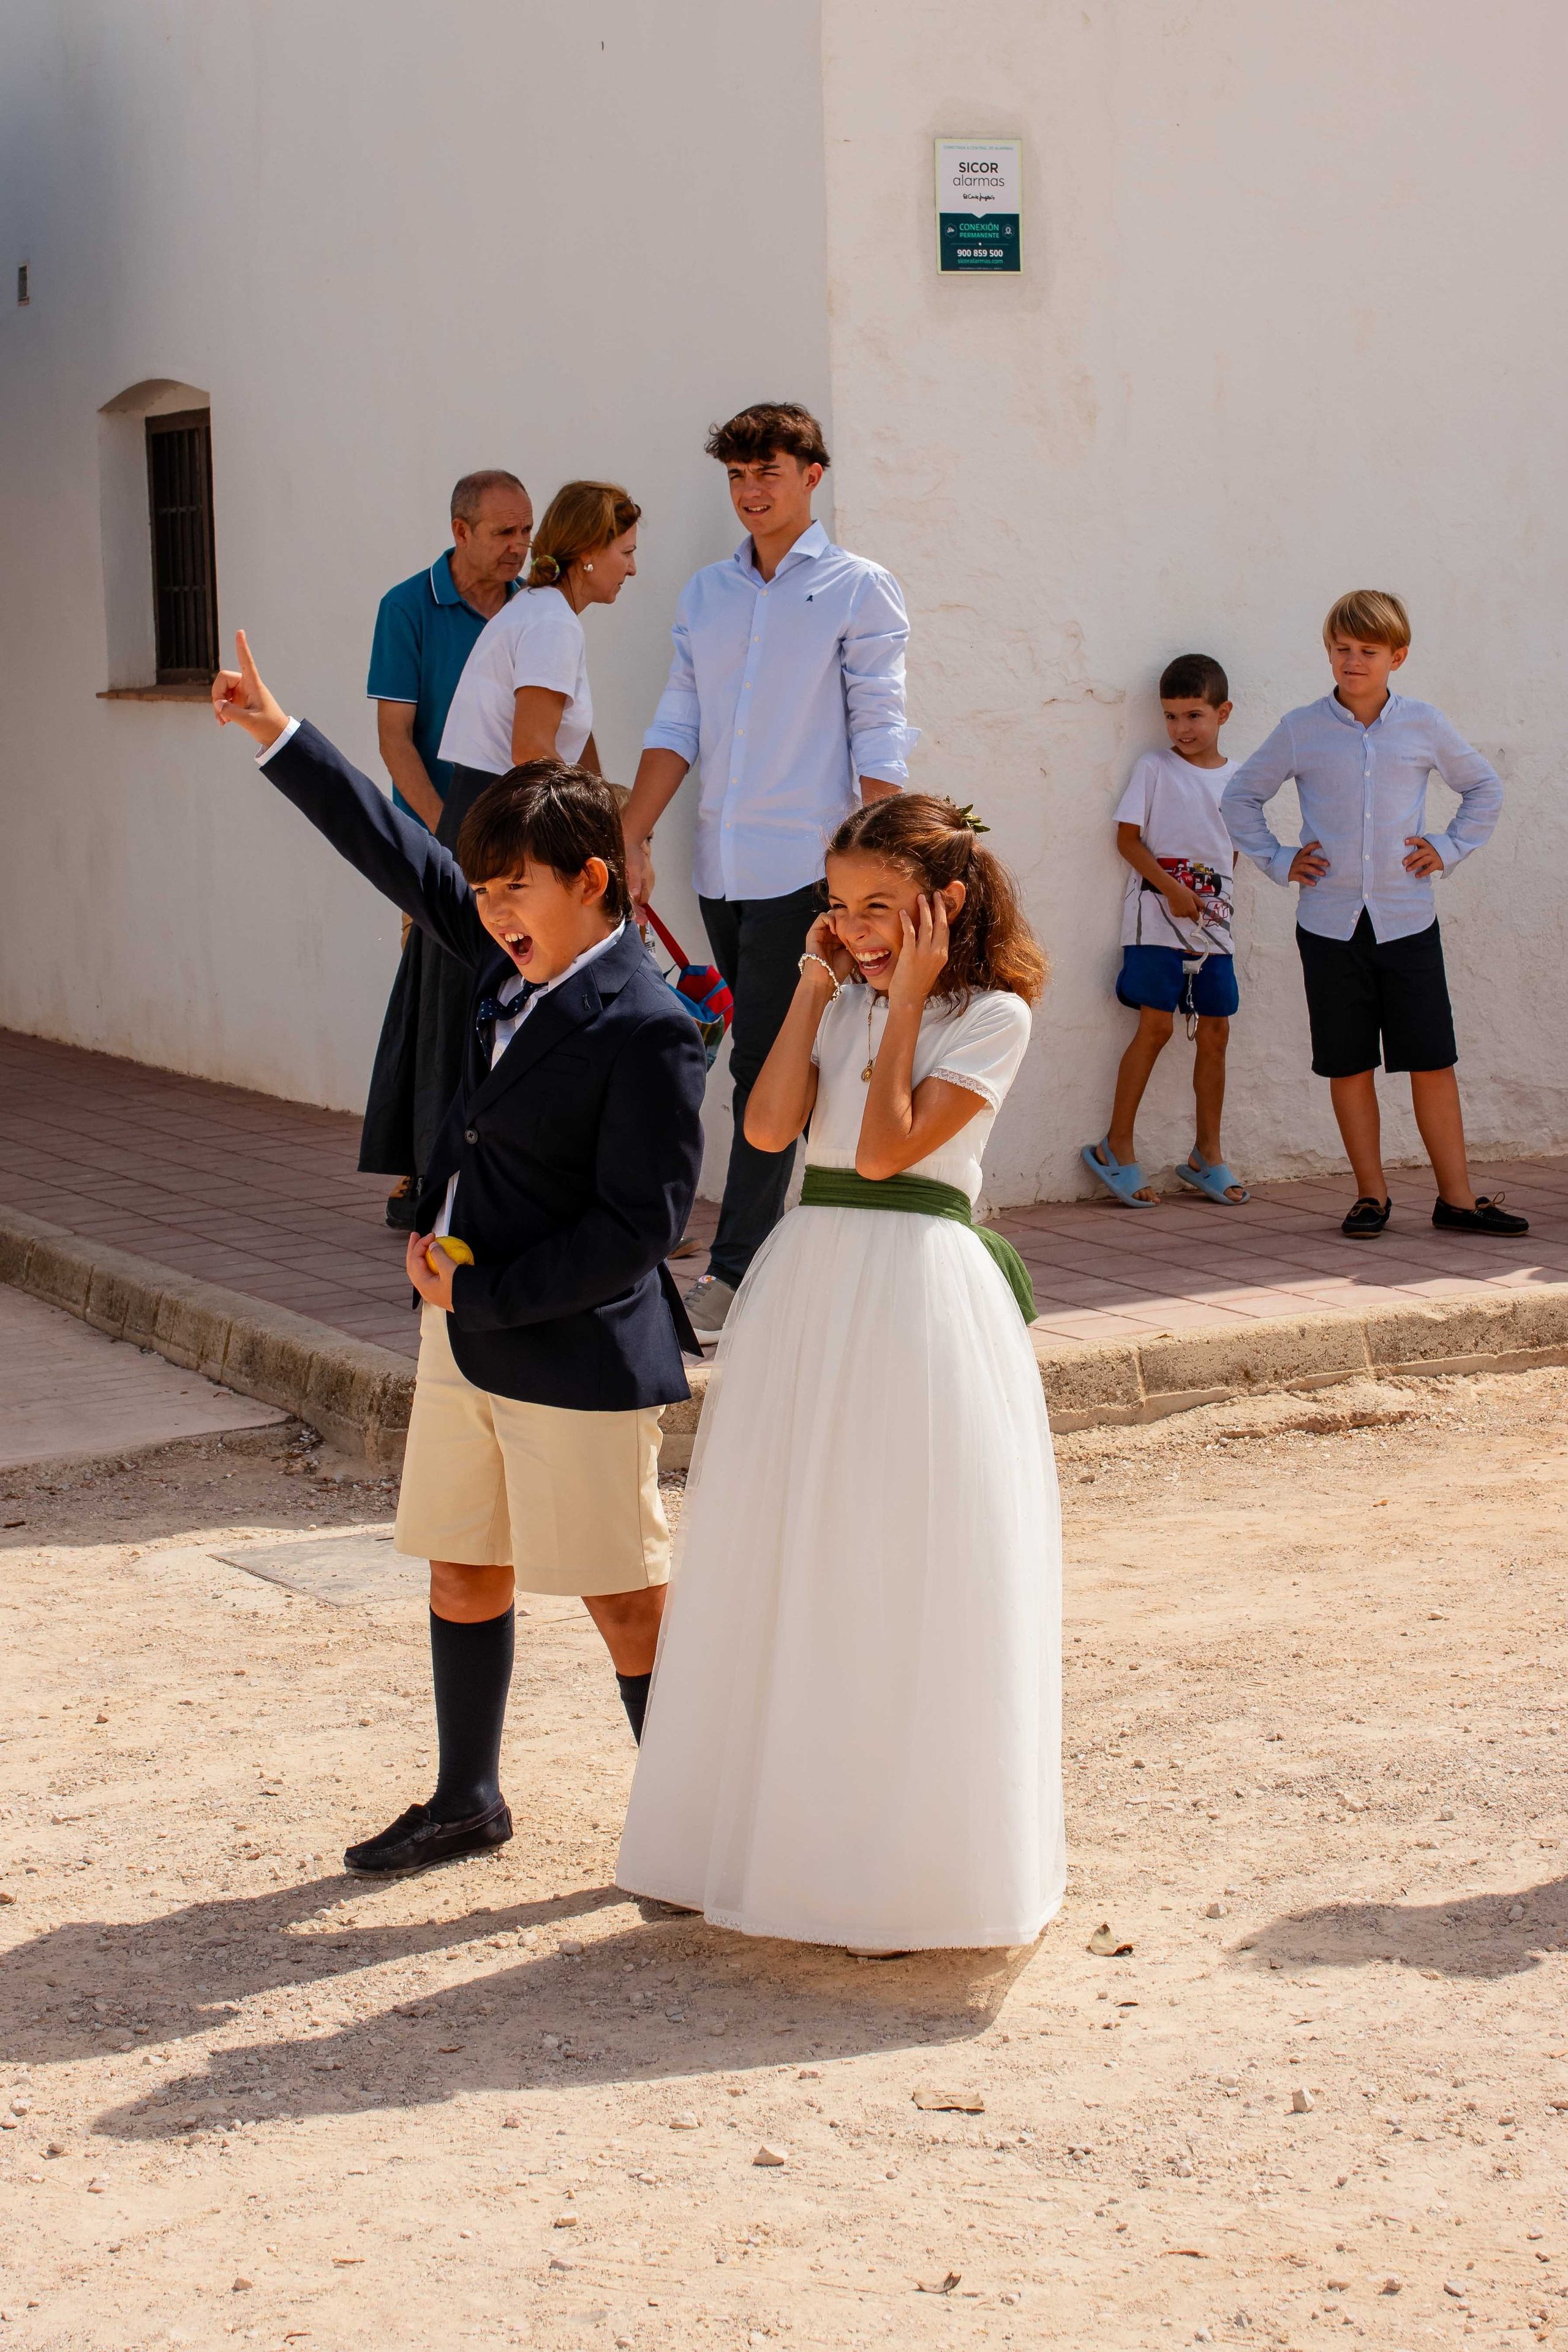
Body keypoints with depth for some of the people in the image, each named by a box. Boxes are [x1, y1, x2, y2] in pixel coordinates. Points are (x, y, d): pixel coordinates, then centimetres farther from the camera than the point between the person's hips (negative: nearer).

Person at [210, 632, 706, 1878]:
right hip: (466, 1344, 9)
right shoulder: (520, 963, 4)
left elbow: (639, 1226, -21)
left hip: (577, 1355, -9)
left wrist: (484, 1288, -16)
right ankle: (468, 1800, 34)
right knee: (465, 1575, 18)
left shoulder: (647, 1030, -19)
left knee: (626, 1601, 0)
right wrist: (278, 734, 15)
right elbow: (403, 854, 15)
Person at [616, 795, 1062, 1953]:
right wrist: (815, 991, 0)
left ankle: (915, 1864, 8)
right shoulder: (845, 1001, 13)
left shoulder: (992, 1014, -4)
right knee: (790, 1570, 9)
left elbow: (887, 1148, -14)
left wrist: (904, 1001, -11)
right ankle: (788, 1828, 21)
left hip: (920, 1291, -6)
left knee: (911, 1585, -2)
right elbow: (770, 1126, -2)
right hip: (807, 1281, 6)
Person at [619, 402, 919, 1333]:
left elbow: (879, 738, -5)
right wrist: (634, 837, 2)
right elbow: (678, 726, 13)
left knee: (764, 1066, -9)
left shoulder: (859, 590, -1)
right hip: (723, 864, 6)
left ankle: (736, 1272, -8)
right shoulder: (706, 593, 15)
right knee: (775, 1064, 10)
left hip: (805, 864, -6)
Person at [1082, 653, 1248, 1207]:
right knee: (1156, 1026, -9)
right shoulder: (1154, 768, -1)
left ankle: (1207, 1155, 15)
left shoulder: (1237, 777, 10)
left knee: (1215, 1031, 5)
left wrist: (1217, 897, 4)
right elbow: (1128, 837, -4)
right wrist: (1171, 889, -14)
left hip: (1213, 922, 4)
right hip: (1156, 918, -4)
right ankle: (1116, 1146, -1)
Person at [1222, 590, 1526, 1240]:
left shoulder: (1424, 726, 3)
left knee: (1433, 1061, 0)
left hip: (1407, 919, 0)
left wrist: (1450, 848, 7)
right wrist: (1278, 861, 5)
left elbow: (1484, 787, 19)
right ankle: (1371, 1195, 15)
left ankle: (1456, 1197, 8)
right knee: (1349, 1066, 4)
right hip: (1330, 923, 0)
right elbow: (1240, 797, 14)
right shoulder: (1300, 730, 1)